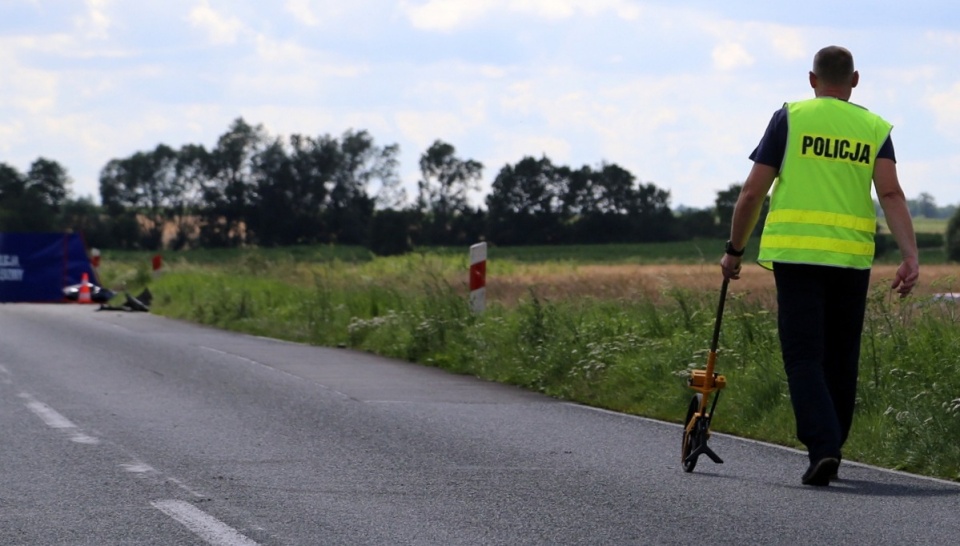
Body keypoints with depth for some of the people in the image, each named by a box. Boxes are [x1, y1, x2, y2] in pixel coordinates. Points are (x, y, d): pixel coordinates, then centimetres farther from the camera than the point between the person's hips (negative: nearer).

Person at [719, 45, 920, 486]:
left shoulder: (790, 118, 3)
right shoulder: (874, 128, 9)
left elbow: (752, 193, 2)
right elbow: (891, 194, -5)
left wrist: (735, 250, 13)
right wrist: (910, 256, -11)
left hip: (797, 254, -2)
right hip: (852, 258, 2)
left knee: (804, 356, -3)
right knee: (840, 359, 14)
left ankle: (823, 447, -20)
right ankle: (829, 451, 20)